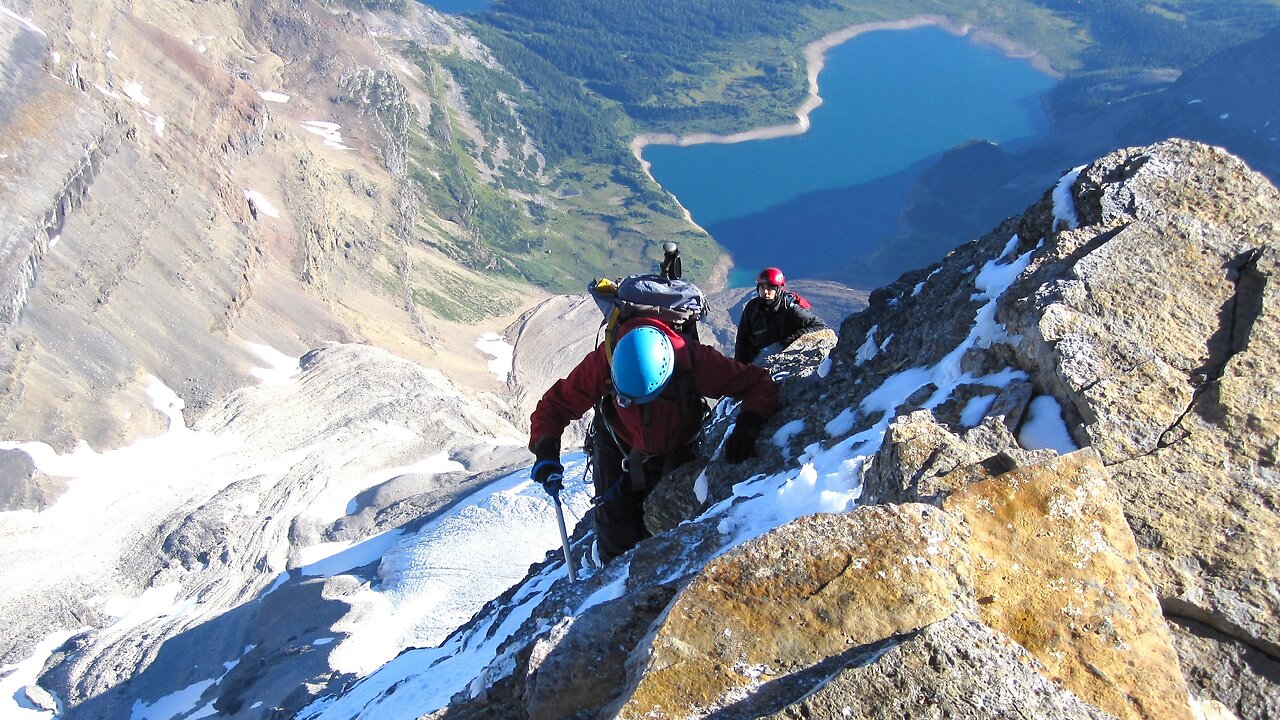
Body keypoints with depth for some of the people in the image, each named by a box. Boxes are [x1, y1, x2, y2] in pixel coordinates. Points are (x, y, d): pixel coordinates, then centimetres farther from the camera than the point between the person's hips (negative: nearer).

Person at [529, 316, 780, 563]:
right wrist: (546, 451, -40)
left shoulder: (693, 360, -35)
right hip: (618, 449, 0)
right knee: (616, 537, -5)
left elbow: (761, 385, -28)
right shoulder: (603, 362, -33)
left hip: (677, 452, 0)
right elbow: (555, 404, -24)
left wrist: (747, 426, -47)